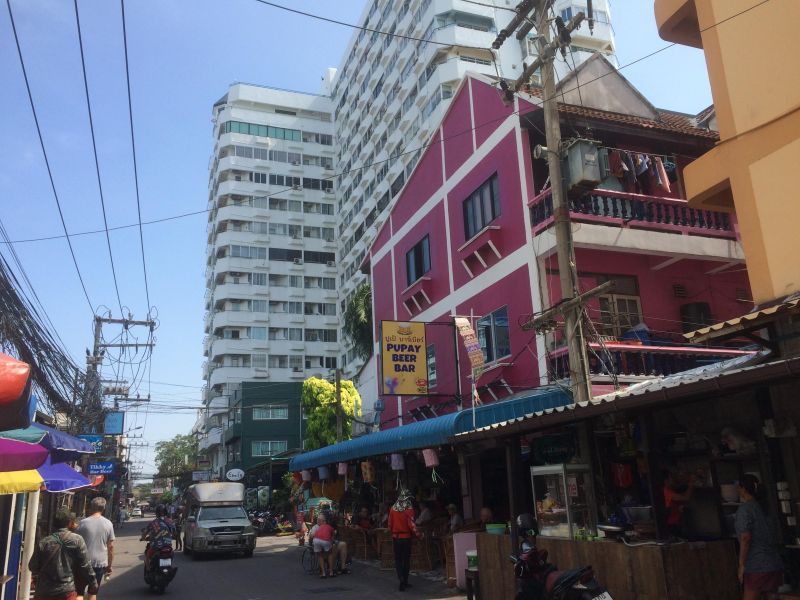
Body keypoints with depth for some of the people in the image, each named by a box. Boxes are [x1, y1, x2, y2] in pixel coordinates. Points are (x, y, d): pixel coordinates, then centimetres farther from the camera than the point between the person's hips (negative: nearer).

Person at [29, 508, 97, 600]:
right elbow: (85, 566, -7)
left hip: (44, 592, 2)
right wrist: (93, 583, 5)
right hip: (67, 592, -2)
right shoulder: (77, 540, -8)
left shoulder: (44, 542, -5)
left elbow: (32, 567, 4)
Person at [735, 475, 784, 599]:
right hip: (775, 564, 8)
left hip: (757, 565, -8)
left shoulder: (744, 509, -9)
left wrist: (741, 565, -12)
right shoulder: (759, 507, 17)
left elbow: (745, 538, -16)